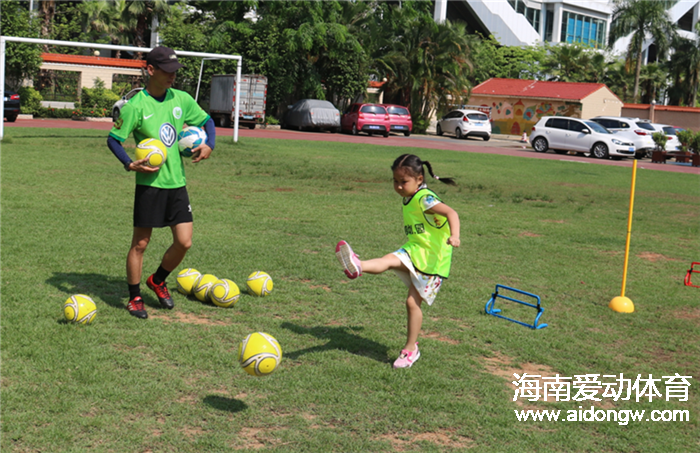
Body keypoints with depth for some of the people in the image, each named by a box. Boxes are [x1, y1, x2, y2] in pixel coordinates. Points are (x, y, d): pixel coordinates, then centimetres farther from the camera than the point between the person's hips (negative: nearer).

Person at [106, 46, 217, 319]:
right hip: (149, 183, -5)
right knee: (140, 243, 3)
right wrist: (130, 164, -20)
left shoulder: (182, 99, 5)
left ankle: (158, 281, 28)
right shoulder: (135, 106, -9)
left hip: (177, 183, 5)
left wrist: (209, 145, -1)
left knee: (184, 242, 2)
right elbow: (113, 140, -5)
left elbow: (207, 121, 17)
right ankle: (134, 298, 19)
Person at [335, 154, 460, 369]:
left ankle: (411, 349, 9)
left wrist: (454, 236, -46)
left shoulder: (425, 198, -17)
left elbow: (451, 213, -32)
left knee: (413, 302, -4)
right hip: (414, 251, 7)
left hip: (432, 257, -7)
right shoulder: (409, 200, 10)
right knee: (388, 260, -23)